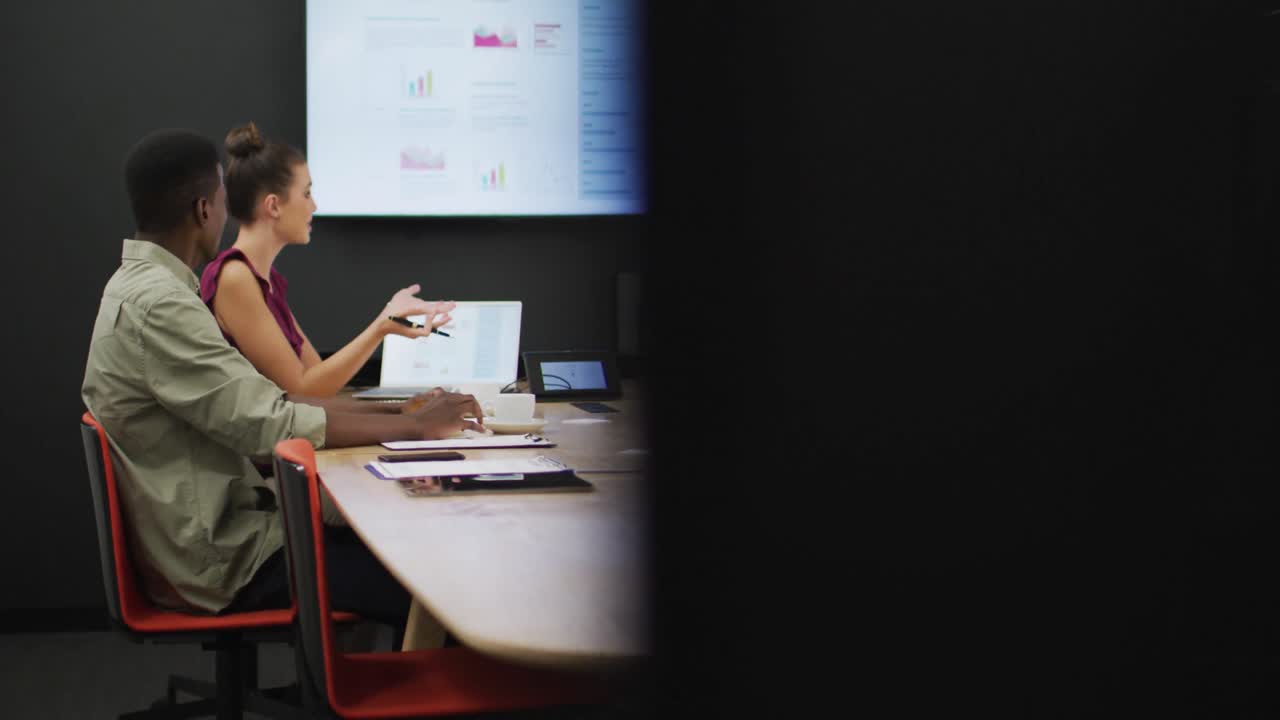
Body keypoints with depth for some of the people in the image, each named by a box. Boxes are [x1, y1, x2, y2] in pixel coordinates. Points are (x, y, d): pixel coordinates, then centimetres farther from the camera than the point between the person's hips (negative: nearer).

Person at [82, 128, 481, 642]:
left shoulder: (144, 288, 11)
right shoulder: (158, 306, -21)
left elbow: (258, 399, 14)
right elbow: (270, 427, -23)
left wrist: (396, 410, 7)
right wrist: (416, 428, -14)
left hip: (214, 526, 10)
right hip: (217, 558, -10)